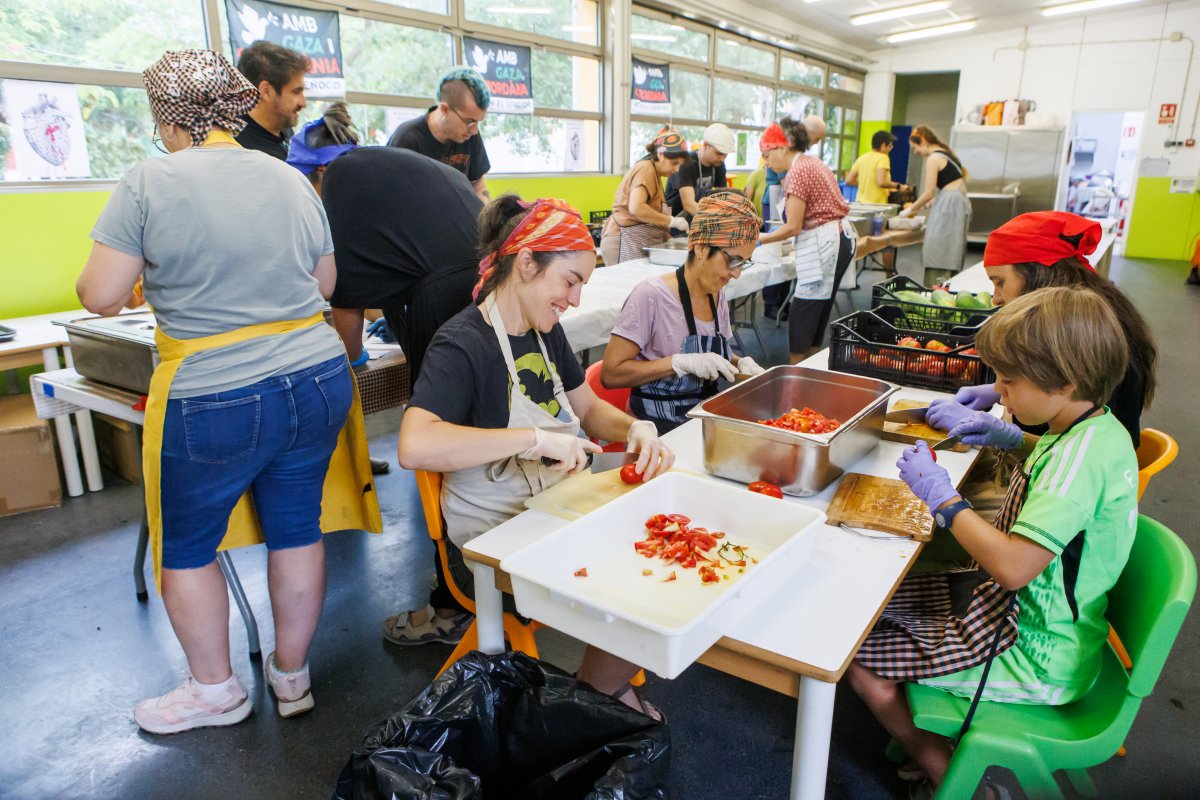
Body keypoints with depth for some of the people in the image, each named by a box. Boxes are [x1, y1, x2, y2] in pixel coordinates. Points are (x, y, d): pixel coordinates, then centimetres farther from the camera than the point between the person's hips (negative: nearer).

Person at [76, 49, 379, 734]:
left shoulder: (151, 181, -7)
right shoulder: (293, 180, 6)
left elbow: (102, 296, -7)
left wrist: (152, 280, 14)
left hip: (213, 402, -4)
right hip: (317, 382, 5)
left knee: (186, 548, 17)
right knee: (297, 530, 16)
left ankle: (216, 690, 33)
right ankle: (292, 675, 34)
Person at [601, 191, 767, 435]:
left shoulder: (717, 296, 8)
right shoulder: (651, 296, -15)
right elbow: (610, 374, -17)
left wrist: (740, 363, 0)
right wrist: (683, 362, -24)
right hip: (660, 425, -8)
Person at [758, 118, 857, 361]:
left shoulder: (797, 171, -15)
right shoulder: (813, 162, 15)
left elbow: (793, 227, -16)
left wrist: (761, 239, -3)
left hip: (823, 244, -10)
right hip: (842, 237, 10)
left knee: (802, 317, -5)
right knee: (819, 311, 16)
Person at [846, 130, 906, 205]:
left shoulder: (861, 158, 9)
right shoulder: (883, 158, -8)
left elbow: (849, 181, 10)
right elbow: (881, 182, -20)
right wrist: (898, 186, -6)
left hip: (861, 202, 6)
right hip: (877, 204, -6)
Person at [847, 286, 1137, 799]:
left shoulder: (1082, 455, -30)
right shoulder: (1095, 428, 0)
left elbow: (1013, 567, -36)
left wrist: (942, 497, -24)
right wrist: (1015, 441, 8)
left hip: (1037, 657, -10)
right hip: (1034, 613, 10)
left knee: (862, 660, -10)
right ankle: (934, 744, 25)